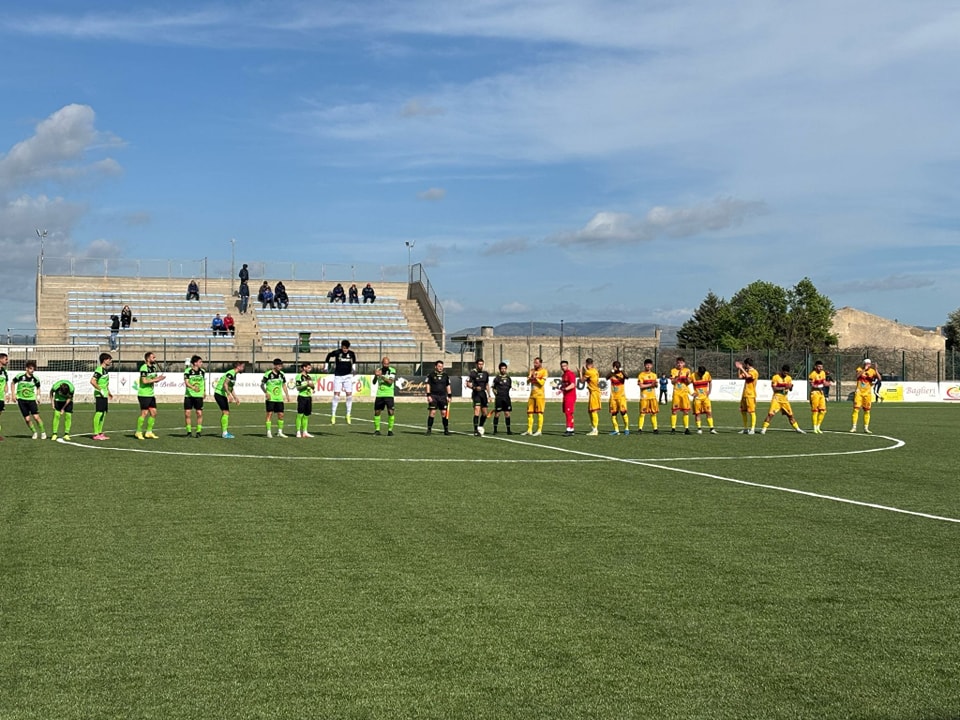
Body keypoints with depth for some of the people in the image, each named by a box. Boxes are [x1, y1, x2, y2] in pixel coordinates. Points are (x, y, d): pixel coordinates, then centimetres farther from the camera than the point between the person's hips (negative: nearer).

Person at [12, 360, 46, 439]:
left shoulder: (35, 379, -4)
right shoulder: (20, 376, -8)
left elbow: (38, 388, 16)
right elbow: (12, 383, 10)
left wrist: (37, 396, 3)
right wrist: (13, 394, 5)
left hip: (31, 399, 0)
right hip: (21, 400, 0)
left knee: (36, 417, -11)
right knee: (27, 419, -2)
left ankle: (43, 432, 3)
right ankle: (34, 432, 18)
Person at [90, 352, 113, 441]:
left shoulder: (105, 370, 15)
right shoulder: (99, 370, -14)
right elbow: (92, 381, -24)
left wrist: (108, 392, 27)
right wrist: (100, 390, -22)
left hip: (104, 396, 10)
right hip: (99, 396, -10)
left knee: (103, 413, 11)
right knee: (98, 413, -8)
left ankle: (100, 433, 16)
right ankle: (96, 434, -5)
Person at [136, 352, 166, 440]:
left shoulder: (154, 367, 12)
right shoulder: (144, 368, -14)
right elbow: (144, 381, -21)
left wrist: (159, 378, -5)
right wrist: (155, 379, -19)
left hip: (151, 394, 8)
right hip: (144, 394, -8)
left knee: (154, 413, 7)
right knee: (144, 413, -6)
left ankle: (149, 432, 16)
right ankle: (139, 432, 6)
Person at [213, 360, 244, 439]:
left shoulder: (234, 374, 15)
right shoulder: (231, 373, -16)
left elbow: (231, 388, 23)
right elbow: (225, 384, -27)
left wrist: (236, 398, 22)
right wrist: (229, 395, -34)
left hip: (222, 395, 10)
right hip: (219, 394, -10)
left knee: (225, 413, 13)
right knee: (225, 412, -12)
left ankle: (223, 432, 18)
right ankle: (224, 433, -12)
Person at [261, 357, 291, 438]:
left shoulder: (282, 374, 8)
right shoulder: (268, 374, -8)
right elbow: (262, 385, -3)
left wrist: (287, 395, 12)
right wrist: (266, 393, -16)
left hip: (279, 398, 5)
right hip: (270, 398, -5)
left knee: (281, 414, 4)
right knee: (269, 414, -5)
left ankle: (280, 432, 14)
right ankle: (269, 432, 0)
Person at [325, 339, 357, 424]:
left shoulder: (351, 353, -4)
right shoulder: (336, 352, -11)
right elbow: (329, 355, 10)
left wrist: (354, 368, 13)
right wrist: (326, 366, 13)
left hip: (348, 376, 2)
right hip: (338, 376, -2)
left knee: (349, 395, -2)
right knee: (336, 395, -6)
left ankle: (348, 416, 7)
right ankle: (333, 416, 0)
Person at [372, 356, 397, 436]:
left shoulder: (392, 371, -4)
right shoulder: (378, 370, 6)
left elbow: (390, 382, -17)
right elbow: (374, 382, 4)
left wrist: (381, 376, -25)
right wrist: (375, 376, -16)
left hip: (389, 394, -3)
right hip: (379, 394, 3)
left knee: (390, 412, -11)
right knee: (377, 412, 5)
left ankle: (390, 430, -2)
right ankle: (377, 430, 16)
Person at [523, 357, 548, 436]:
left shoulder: (544, 371, -3)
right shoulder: (532, 370, 14)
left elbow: (542, 383, -10)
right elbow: (528, 381, 6)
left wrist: (535, 378, -18)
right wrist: (530, 378, -14)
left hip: (539, 394, -6)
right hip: (532, 394, 6)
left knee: (539, 413, -5)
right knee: (529, 412, 6)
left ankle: (539, 430, -4)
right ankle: (529, 430, 12)